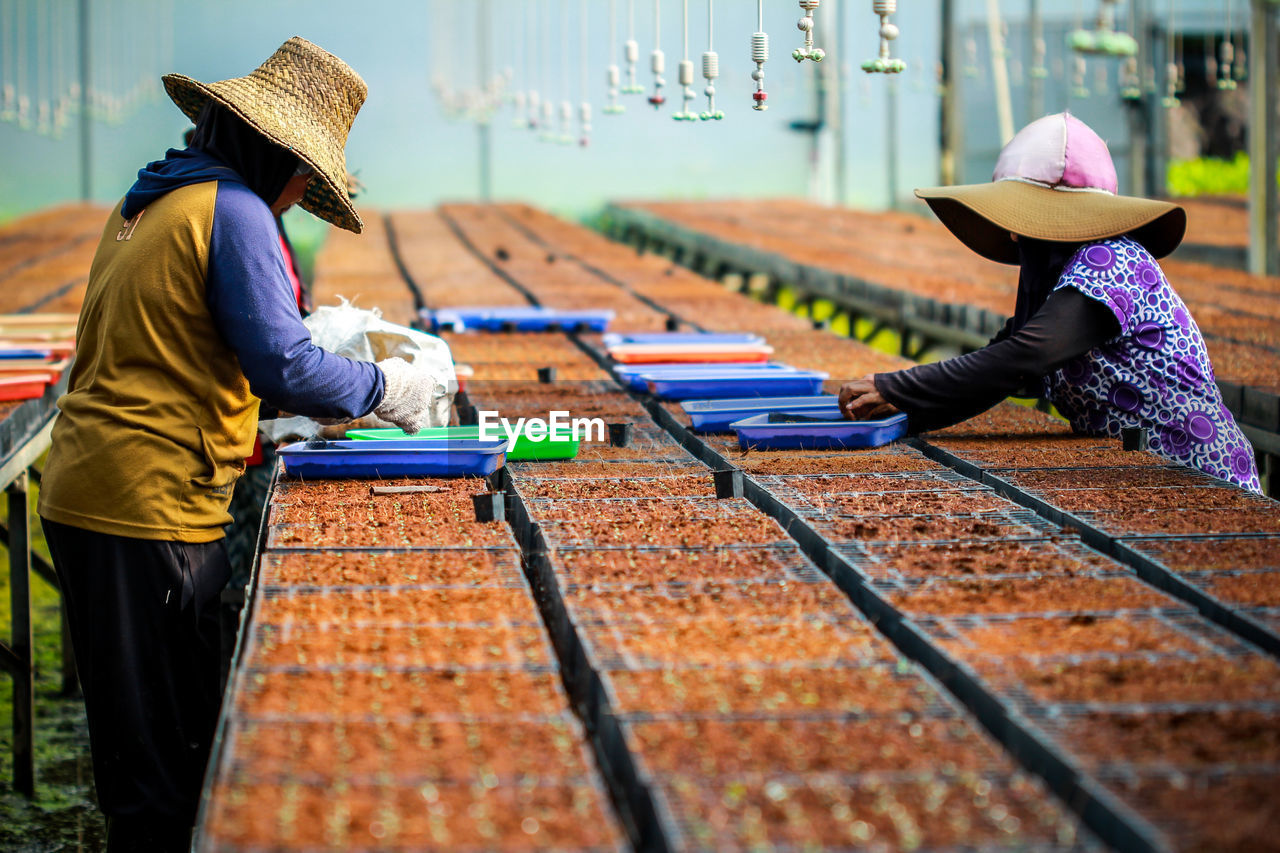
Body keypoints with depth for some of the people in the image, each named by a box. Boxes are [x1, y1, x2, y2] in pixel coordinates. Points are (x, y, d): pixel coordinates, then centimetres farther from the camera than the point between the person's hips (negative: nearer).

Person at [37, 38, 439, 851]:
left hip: (85, 499, 9)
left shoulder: (145, 204, 17)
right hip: (150, 509, -9)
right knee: (168, 752, -4)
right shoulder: (233, 209, -11)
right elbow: (284, 365, -16)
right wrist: (382, 387, -1)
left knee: (140, 742, 16)